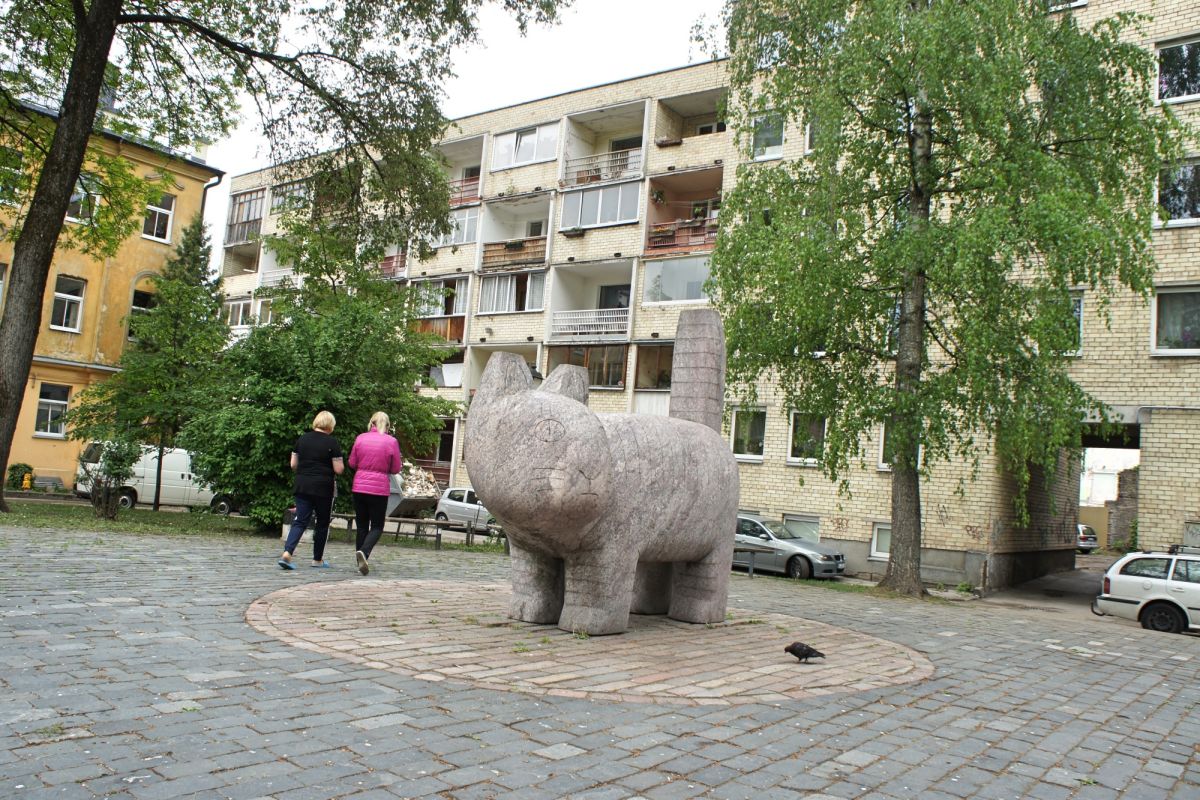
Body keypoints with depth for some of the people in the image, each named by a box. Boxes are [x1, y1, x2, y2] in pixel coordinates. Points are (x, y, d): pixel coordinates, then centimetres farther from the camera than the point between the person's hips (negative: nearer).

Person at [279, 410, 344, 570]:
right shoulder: (332, 443, -8)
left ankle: (287, 553, -16)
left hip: (302, 486, 4)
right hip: (323, 488, -4)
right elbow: (339, 469, -10)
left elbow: (293, 464, 8)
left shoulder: (302, 439, 6)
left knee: (300, 521, 4)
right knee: (322, 523, 11)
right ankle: (318, 559, 19)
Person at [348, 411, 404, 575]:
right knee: (377, 526, 6)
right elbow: (395, 469, 0)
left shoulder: (360, 438, 1)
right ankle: (363, 552, -19)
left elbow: (352, 463, 7)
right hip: (380, 488, -3)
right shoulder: (391, 441, -5)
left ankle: (361, 561, 16)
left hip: (359, 486, 3)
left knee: (361, 525, 13)